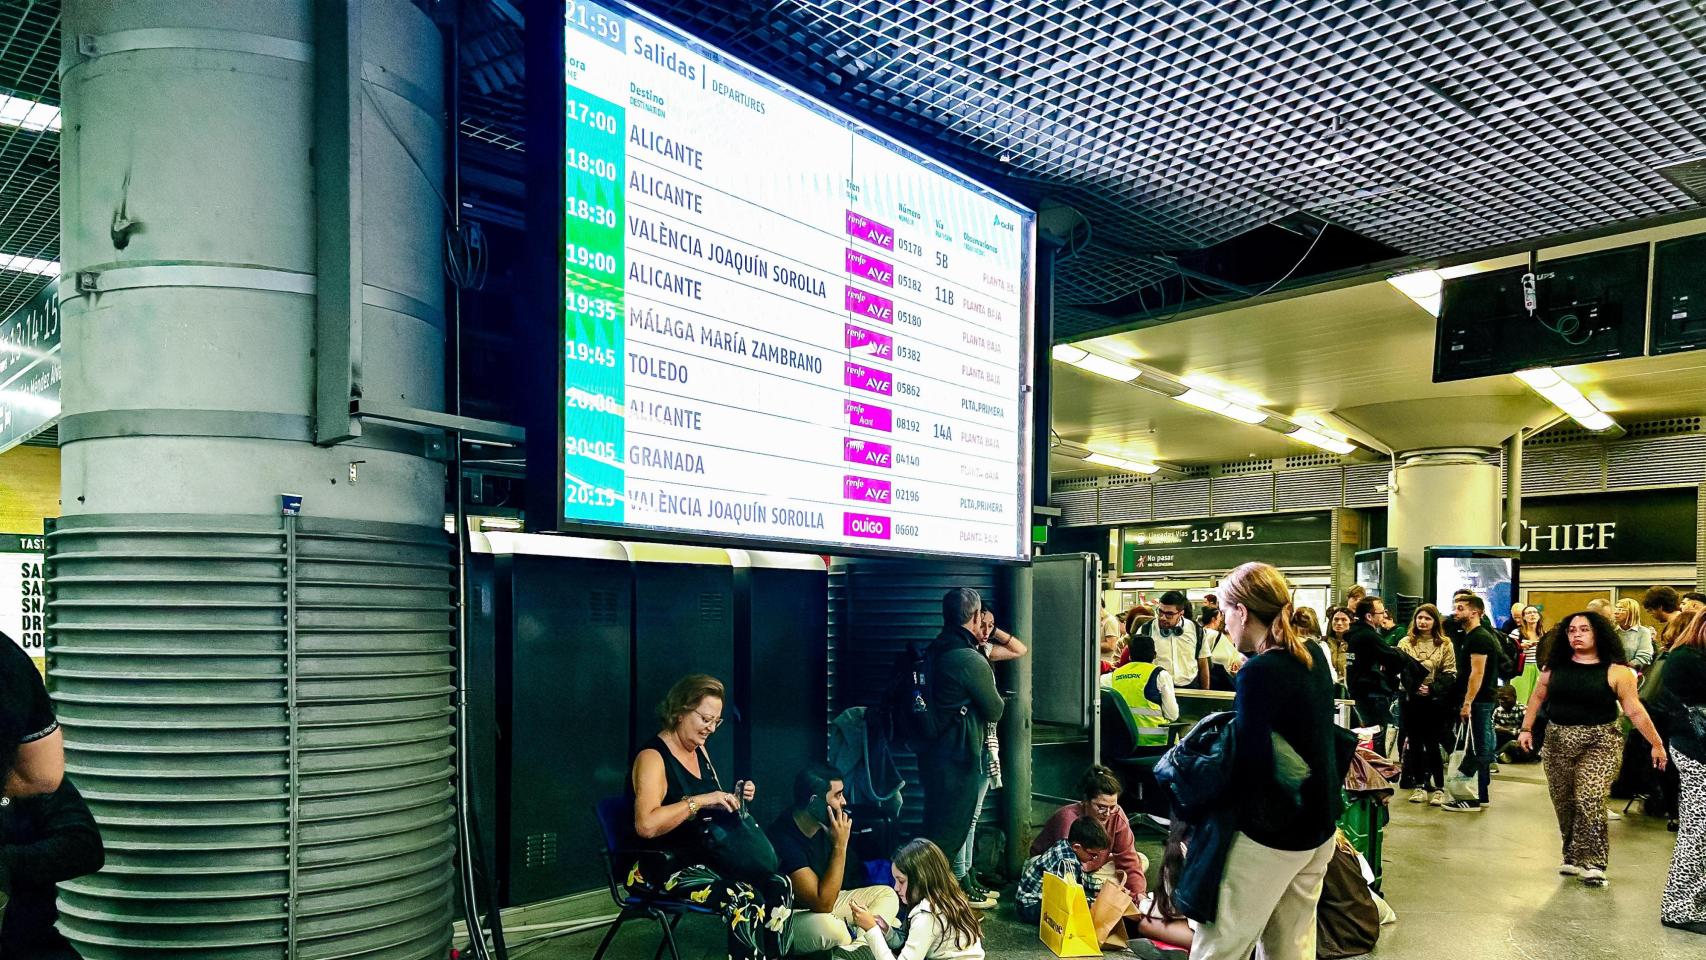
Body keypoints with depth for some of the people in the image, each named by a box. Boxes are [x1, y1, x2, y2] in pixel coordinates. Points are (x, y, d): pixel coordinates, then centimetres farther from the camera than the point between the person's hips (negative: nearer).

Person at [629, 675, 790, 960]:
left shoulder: (699, 751, 12)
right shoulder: (653, 757, -13)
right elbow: (646, 825, -28)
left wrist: (733, 799, 3)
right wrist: (699, 801, -28)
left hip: (704, 859, 8)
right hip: (662, 867, -8)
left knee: (779, 886, -15)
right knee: (745, 899, -30)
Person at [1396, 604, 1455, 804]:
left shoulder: (1445, 645, 5)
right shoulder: (1405, 643, 8)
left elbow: (1450, 674, -1)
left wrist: (1432, 688, -15)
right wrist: (1414, 688, -15)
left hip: (1436, 701, -2)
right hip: (1411, 700, 2)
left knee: (1433, 745, -4)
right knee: (1415, 743, 7)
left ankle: (1439, 788, 5)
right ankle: (1419, 785, 15)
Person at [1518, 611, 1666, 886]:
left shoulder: (1615, 671, -6)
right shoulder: (1555, 666, 4)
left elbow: (1635, 711, -3)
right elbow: (1537, 696, 15)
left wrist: (1656, 744, -3)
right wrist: (1526, 729, 12)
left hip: (1599, 743, -4)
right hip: (1558, 741, 4)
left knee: (1589, 800, -17)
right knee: (1564, 803, 10)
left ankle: (1593, 863, -6)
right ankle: (1573, 856, 26)